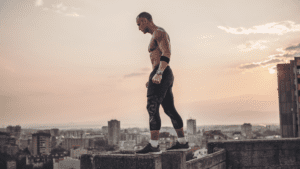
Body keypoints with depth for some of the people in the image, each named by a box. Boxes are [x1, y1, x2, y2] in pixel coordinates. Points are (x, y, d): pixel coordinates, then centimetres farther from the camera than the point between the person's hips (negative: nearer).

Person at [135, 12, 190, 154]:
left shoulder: (159, 32, -6)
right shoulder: (157, 37, 25)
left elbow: (167, 53, -20)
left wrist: (158, 74, -31)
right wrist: (152, 79, 25)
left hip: (162, 76, -10)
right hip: (163, 77, 10)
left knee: (152, 108, -15)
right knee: (170, 110, 12)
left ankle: (153, 145, -20)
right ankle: (182, 142, 18)